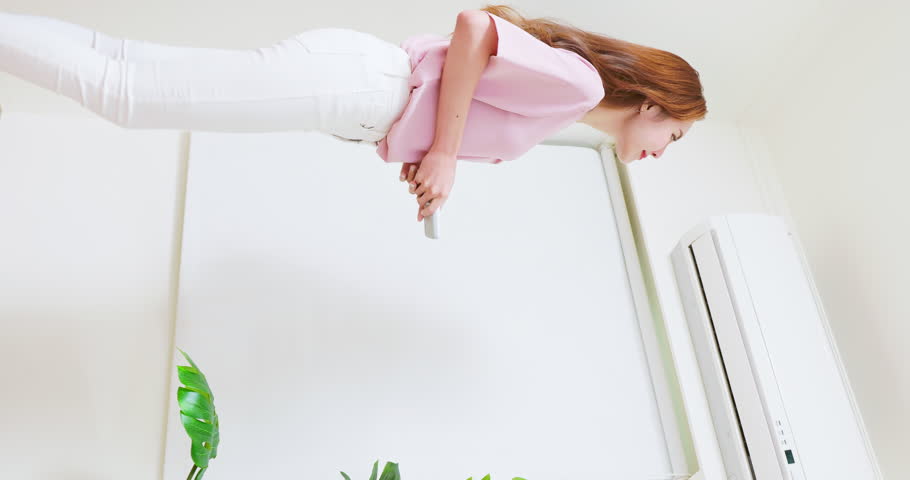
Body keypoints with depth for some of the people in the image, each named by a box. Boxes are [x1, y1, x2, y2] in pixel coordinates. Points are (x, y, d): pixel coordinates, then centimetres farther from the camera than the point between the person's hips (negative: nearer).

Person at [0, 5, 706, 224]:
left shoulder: (564, 81, 20)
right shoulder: (579, 84, -8)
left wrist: (426, 147, 15)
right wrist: (444, 152, -13)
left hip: (356, 69, 8)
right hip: (351, 80, -8)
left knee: (122, 62, 7)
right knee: (124, 91, -8)